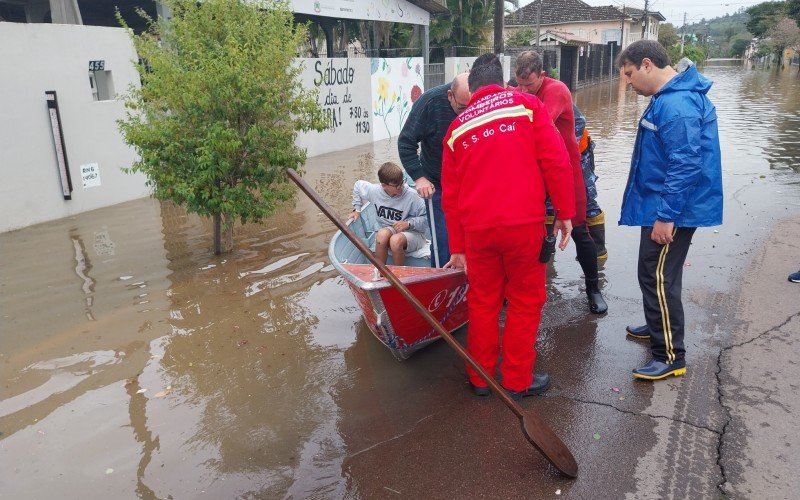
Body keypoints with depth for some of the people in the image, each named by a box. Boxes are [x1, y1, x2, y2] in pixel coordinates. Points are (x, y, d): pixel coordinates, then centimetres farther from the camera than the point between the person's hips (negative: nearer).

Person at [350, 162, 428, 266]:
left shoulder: (411, 196, -17)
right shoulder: (374, 191, -6)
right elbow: (358, 185, 16)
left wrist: (408, 224, -25)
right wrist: (357, 210, 15)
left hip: (412, 233, -3)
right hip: (389, 230, 3)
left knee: (396, 240, -37)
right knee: (382, 233, -34)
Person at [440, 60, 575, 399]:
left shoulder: (457, 129, 14)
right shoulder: (525, 104, 5)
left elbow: (450, 196, 15)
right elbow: (555, 161, -5)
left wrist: (457, 248, 20)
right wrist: (565, 212, 2)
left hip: (477, 228, 3)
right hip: (524, 223, -2)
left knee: (482, 300, 17)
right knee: (525, 300, 12)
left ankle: (481, 377, 29)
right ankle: (517, 381, 23)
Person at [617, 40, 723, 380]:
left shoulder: (677, 105, -22)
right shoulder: (669, 98, 12)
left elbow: (686, 165, -27)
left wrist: (665, 215, -24)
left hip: (670, 211, -10)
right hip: (662, 205, 10)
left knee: (658, 279, -4)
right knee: (654, 275, 22)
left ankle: (670, 356, 7)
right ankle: (658, 327, 41)